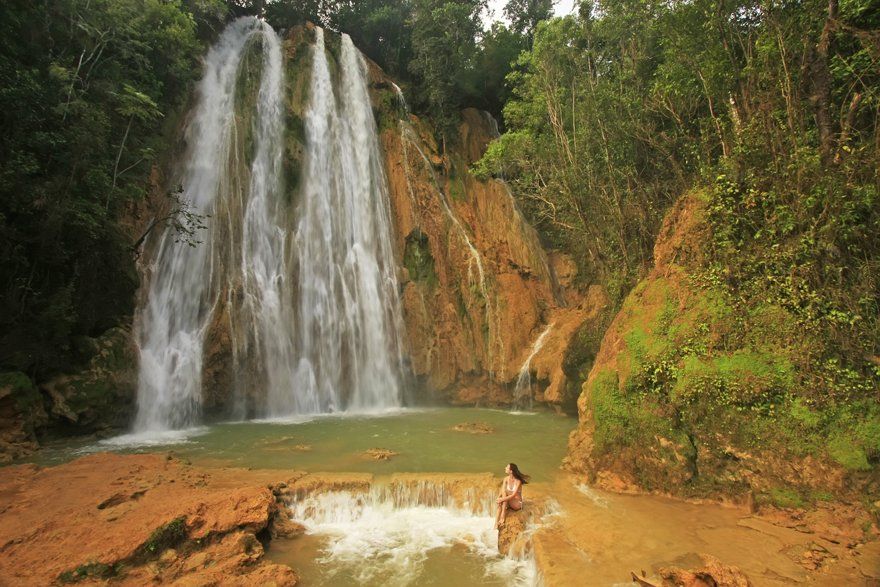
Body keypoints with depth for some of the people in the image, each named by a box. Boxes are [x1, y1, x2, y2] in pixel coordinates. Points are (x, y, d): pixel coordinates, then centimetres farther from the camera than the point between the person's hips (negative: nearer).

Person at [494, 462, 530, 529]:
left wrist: (502, 499, -35)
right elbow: (502, 491, -13)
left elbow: (513, 495, -27)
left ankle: (502, 517, -31)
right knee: (499, 504, -29)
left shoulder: (518, 481, -19)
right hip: (508, 502, 4)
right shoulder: (506, 479, -3)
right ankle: (496, 526, -37)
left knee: (505, 492, -28)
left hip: (517, 504, -4)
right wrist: (499, 498, -32)